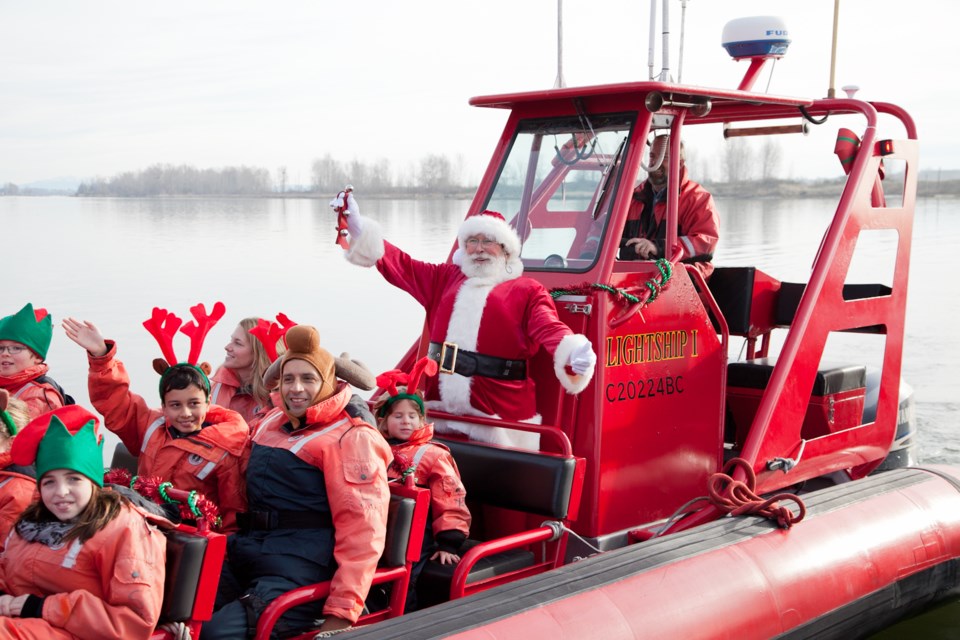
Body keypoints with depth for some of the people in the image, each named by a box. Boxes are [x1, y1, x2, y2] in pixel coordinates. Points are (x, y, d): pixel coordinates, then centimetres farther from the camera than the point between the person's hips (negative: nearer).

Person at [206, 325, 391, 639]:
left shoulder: (350, 438, -7)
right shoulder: (272, 420, 17)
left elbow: (361, 528, -14)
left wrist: (342, 612, -18)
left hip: (298, 567, -7)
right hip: (244, 553, 7)